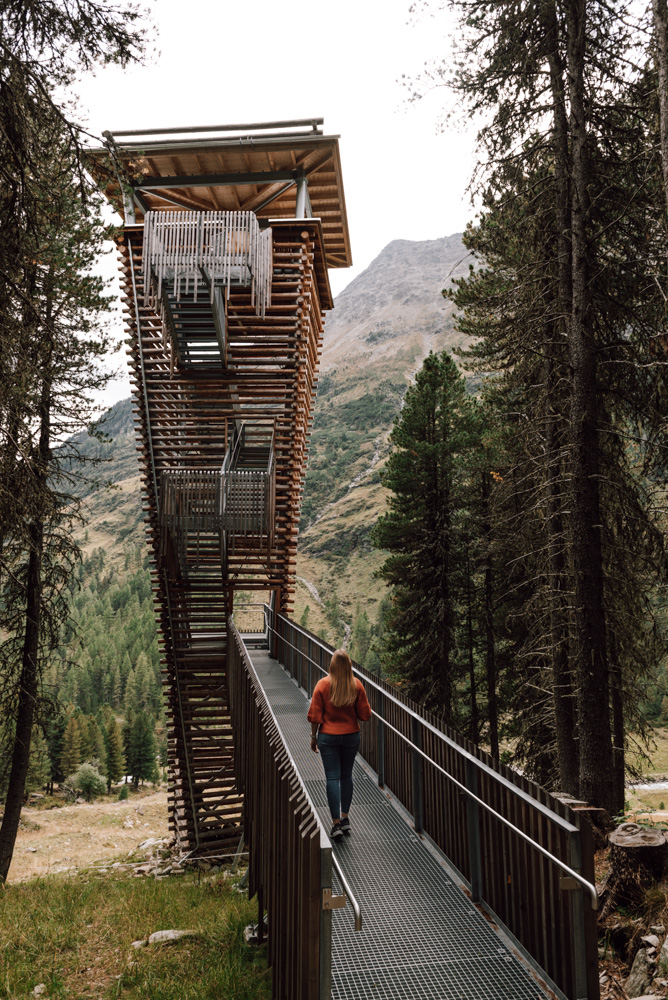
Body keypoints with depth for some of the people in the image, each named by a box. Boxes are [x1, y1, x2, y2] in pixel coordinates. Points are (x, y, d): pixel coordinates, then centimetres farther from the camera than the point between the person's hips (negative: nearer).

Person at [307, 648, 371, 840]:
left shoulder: (323, 684, -10)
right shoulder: (356, 685, -6)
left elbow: (315, 715, -8)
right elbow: (365, 714, -2)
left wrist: (313, 736, 3)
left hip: (328, 737, -2)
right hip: (351, 736, 2)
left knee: (332, 777, 1)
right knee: (346, 776, 16)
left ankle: (336, 823, -1)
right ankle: (345, 818, 23)